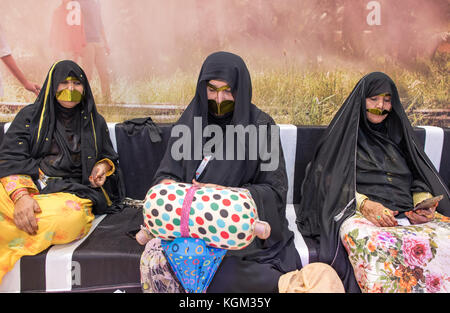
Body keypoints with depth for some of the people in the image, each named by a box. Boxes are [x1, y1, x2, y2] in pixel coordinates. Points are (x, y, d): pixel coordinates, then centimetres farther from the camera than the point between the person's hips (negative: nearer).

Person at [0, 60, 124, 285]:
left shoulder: (95, 122, 20)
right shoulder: (30, 116, 15)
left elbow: (108, 155, 31)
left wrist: (103, 165, 3)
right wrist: (20, 196, -19)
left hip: (71, 190, 2)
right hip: (28, 185, -1)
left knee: (72, 216, -38)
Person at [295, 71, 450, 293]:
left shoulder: (398, 133, 26)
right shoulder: (344, 133, 13)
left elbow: (419, 176, 20)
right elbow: (331, 181, 1)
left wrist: (425, 204, -2)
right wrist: (365, 204, -15)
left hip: (408, 214, 5)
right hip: (358, 213, -4)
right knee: (379, 246, -39)